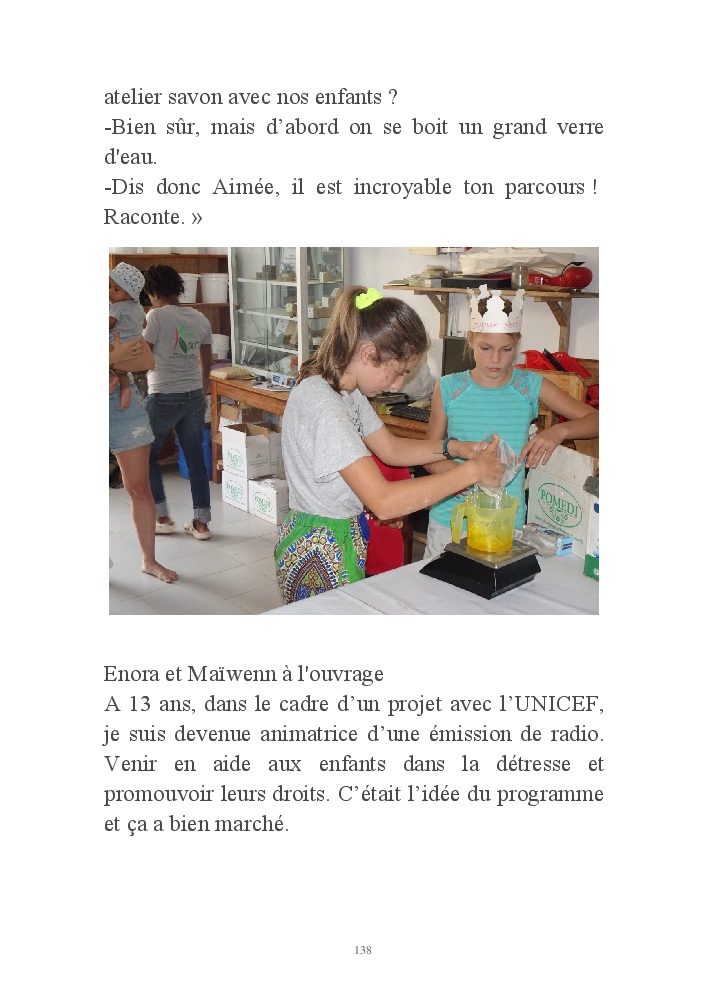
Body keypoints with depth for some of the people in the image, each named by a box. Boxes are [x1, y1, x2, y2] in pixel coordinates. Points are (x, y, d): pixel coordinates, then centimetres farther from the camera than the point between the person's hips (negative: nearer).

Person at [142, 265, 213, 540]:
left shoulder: (157, 316, -12)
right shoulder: (200, 318, 7)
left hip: (163, 398, -5)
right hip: (194, 396, 6)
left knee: (146, 455, 14)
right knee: (195, 458, 10)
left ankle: (162, 518, 16)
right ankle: (201, 523, 12)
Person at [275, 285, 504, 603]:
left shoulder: (347, 389, 2)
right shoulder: (321, 405, -28)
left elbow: (391, 448, 13)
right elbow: (384, 502, -34)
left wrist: (454, 448, -2)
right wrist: (470, 472, -27)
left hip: (345, 535, 9)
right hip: (320, 551, -9)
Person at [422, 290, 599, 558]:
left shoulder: (531, 386, -1)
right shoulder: (448, 388, -1)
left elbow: (595, 420, -1)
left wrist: (559, 430, -21)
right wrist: (443, 466, -20)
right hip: (450, 520, 0)